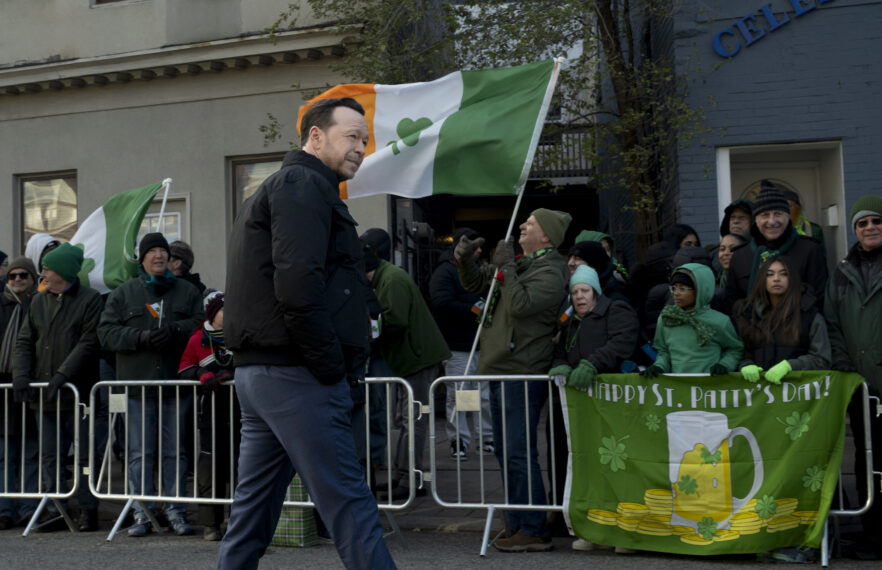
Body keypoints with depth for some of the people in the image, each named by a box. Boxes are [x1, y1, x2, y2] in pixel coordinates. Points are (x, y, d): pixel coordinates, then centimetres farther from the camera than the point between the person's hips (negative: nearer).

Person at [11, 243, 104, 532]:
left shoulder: (90, 299, -3)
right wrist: (20, 375, -3)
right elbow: (24, 341, 13)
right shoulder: (39, 301, 15)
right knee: (51, 456, 7)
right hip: (44, 394, 5)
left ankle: (88, 509, 7)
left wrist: (62, 375, -17)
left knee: (84, 455, 0)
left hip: (78, 392, -5)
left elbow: (89, 343, -11)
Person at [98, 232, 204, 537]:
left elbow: (203, 325, 1)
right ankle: (141, 514, 7)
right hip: (138, 383, 0)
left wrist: (175, 330, -17)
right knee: (140, 452, 2)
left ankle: (176, 511, 11)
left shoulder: (187, 292, 11)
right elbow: (107, 332, 1)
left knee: (176, 451, 5)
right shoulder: (122, 294, 10)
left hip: (177, 383, 0)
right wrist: (141, 338, -14)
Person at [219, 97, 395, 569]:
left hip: (256, 372, 10)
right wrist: (332, 366, -16)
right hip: (296, 374, -10)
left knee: (252, 507, 14)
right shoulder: (304, 185, -8)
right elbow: (297, 286, -21)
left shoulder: (272, 190, 24)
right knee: (348, 504, -10)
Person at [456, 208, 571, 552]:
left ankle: (534, 531, -6)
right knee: (505, 451, 15)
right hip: (500, 369, 10)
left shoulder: (550, 271, -10)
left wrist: (505, 267, -15)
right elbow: (476, 283, 26)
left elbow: (521, 304, -24)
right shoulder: (519, 263, 18)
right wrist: (465, 259, 7)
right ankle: (516, 526, 24)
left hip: (523, 374, -10)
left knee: (519, 452, -11)